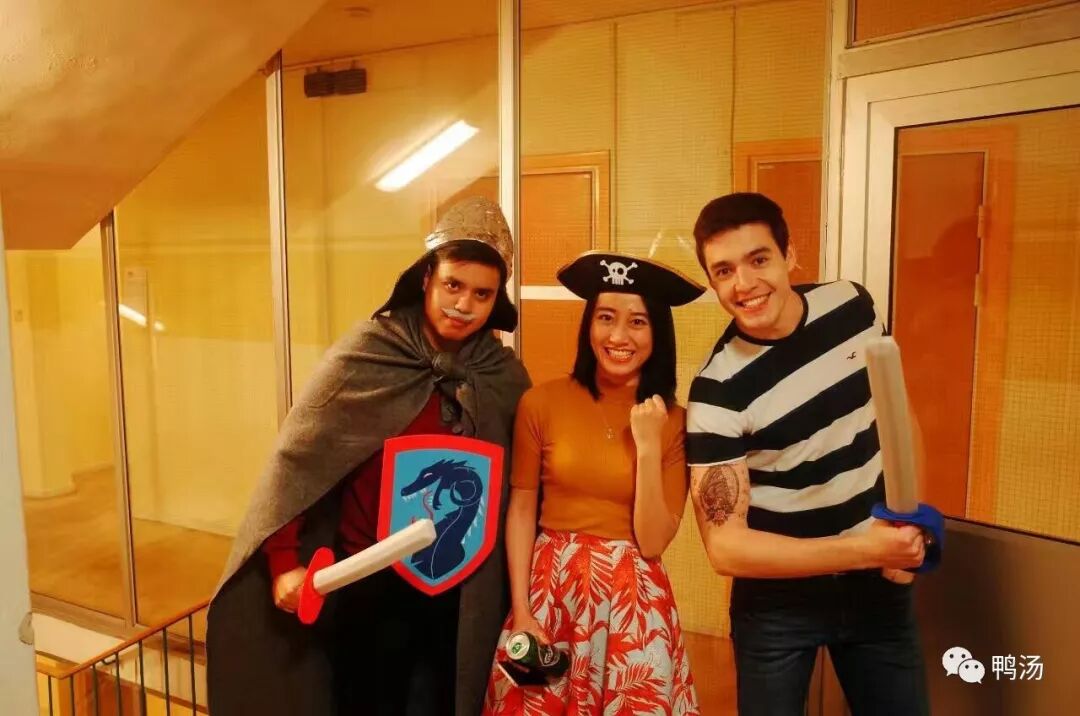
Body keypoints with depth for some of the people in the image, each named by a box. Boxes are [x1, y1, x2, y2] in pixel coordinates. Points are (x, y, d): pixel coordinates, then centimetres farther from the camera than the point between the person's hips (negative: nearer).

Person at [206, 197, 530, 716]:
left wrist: (514, 595, 2)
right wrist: (284, 561, -13)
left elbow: (516, 489, 2)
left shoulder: (506, 377, -5)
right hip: (366, 579, -2)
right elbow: (297, 457, -9)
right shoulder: (365, 355, -14)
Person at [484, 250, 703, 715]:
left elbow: (652, 543, -8)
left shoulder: (674, 421, -5)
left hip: (633, 599, 1)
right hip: (551, 588, 0)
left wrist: (649, 447, -18)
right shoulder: (542, 402, -7)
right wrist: (521, 611, -5)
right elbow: (521, 508, -1)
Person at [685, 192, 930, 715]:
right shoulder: (717, 392, -25)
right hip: (780, 599, -4)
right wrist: (864, 549, -26)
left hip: (878, 582, 4)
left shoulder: (852, 305, -9)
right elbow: (725, 546, -23)